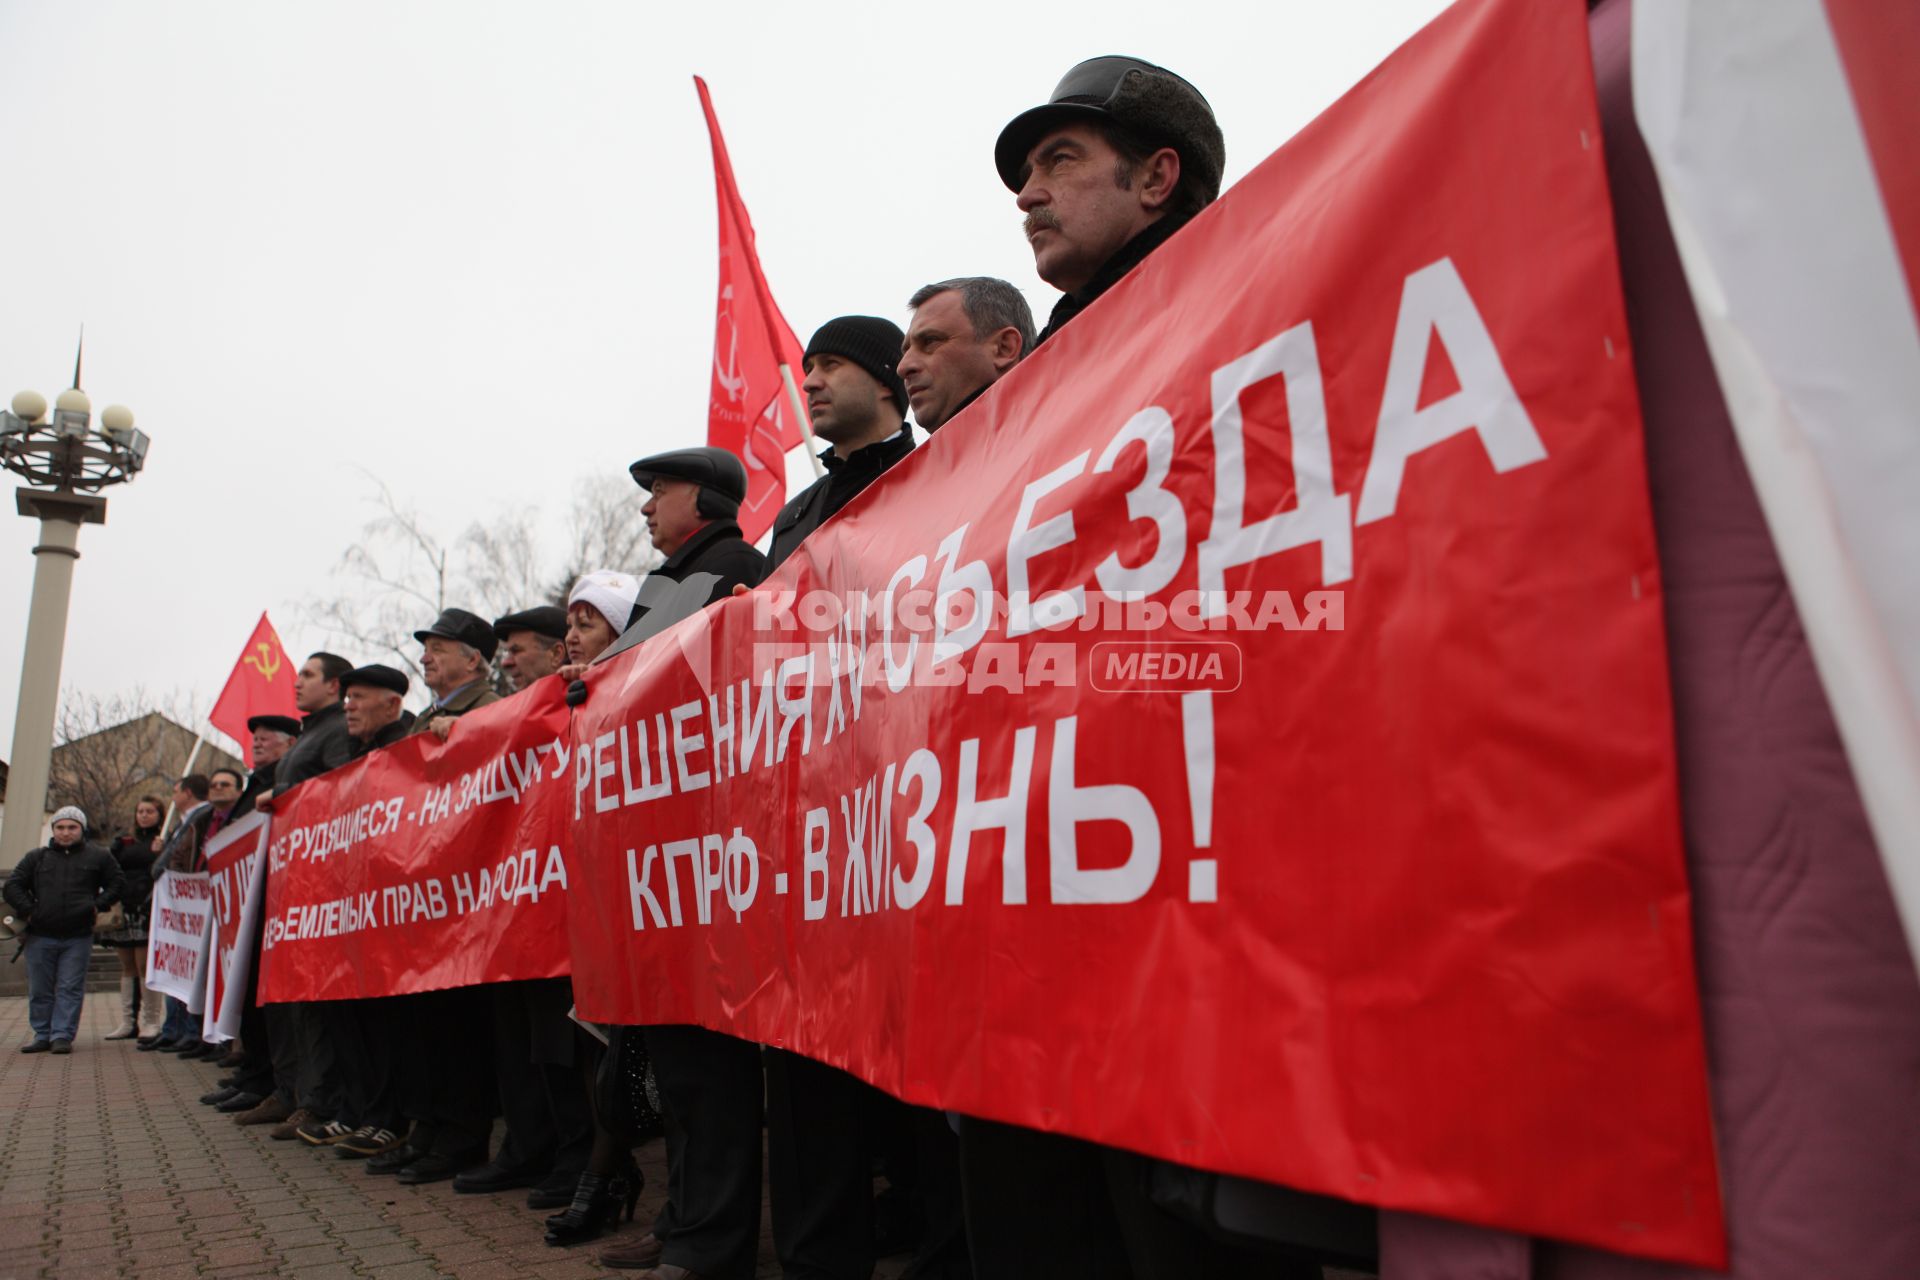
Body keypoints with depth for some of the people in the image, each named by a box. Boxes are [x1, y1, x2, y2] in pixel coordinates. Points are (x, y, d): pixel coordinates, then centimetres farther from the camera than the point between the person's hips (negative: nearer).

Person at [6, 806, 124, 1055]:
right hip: (40, 936, 2)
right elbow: (13, 886, 10)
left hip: (78, 938, -2)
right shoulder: (37, 857, 11)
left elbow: (117, 883, 10)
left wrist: (98, 905, -3)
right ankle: (42, 1035, 18)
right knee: (39, 990, 8)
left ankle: (62, 1035, 2)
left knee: (70, 989, -3)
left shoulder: (98, 857, 7)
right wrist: (29, 911, -3)